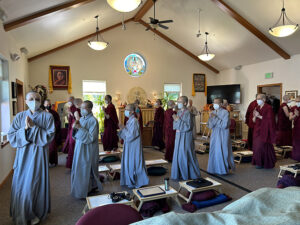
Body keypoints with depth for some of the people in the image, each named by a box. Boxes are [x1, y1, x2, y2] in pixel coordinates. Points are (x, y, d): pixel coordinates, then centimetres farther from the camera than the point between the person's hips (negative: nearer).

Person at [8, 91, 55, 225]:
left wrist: (34, 127, -18)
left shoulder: (47, 117, -3)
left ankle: (36, 214, 26)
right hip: (23, 156, 2)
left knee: (36, 184, 5)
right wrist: (25, 128, -16)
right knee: (21, 185, 9)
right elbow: (11, 136, -2)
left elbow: (49, 136, -11)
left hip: (39, 155, -2)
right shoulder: (19, 117, 4)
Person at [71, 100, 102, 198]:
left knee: (86, 171, 3)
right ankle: (80, 190, 33)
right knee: (78, 171, 16)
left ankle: (87, 191, 21)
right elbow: (76, 136, 12)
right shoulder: (81, 119, 8)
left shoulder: (93, 121, -16)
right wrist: (75, 128, -8)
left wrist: (80, 128, -24)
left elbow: (91, 138, -22)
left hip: (88, 151, -8)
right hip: (79, 149, 8)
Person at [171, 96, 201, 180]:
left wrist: (178, 120, -20)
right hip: (179, 136, 8)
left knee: (185, 155, 1)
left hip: (186, 137, -8)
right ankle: (180, 173, 25)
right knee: (178, 155, 12)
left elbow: (188, 126, -21)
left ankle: (189, 174, 18)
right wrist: (175, 120, -9)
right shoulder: (179, 112, 9)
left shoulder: (187, 113, -15)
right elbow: (175, 125, 12)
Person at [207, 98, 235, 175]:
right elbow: (210, 126, 1)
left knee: (222, 151, 0)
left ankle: (223, 169, 16)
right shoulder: (213, 112, 5)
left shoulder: (225, 112, -11)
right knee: (214, 152, 9)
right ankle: (215, 168, 23)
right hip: (214, 135, 6)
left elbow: (224, 125, -18)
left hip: (223, 135, -5)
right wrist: (211, 118, -17)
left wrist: (215, 118, -19)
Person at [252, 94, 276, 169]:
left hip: (265, 131, -6)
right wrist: (254, 116, -10)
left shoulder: (268, 108, -8)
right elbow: (254, 121, 11)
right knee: (257, 146, 5)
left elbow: (269, 120, -15)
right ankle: (258, 162, 15)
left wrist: (259, 116, -20)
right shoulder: (257, 108, 11)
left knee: (261, 146, -7)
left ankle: (262, 163, 5)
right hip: (257, 130, 7)